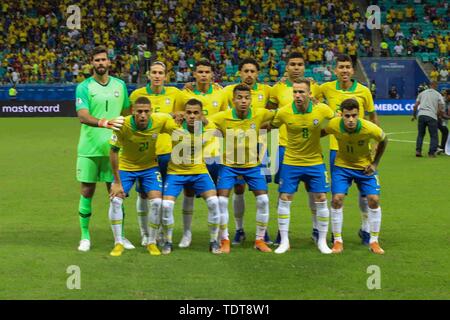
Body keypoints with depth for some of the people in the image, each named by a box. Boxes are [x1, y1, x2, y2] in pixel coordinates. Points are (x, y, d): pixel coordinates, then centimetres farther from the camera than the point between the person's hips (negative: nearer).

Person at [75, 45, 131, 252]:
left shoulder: (119, 85, 8)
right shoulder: (84, 87, -4)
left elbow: (126, 113, 19)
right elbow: (82, 115, -18)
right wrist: (104, 123, -35)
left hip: (113, 148, 2)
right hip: (89, 148, -2)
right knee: (87, 192, 3)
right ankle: (85, 237, 12)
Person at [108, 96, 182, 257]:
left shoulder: (160, 120, -23)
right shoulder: (123, 125, -27)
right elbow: (113, 152, -18)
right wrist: (117, 182, -18)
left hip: (150, 167, 1)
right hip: (126, 167, -1)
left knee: (156, 201, -13)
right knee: (115, 200, -15)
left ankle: (152, 242, 6)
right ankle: (118, 243, 0)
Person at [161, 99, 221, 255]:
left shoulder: (209, 129, -9)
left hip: (199, 171, 1)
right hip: (176, 172, -1)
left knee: (213, 201, -18)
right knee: (166, 205, -17)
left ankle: (214, 241, 0)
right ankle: (168, 241, 6)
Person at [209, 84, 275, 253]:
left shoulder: (259, 114, -11)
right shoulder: (222, 117, -15)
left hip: (252, 165, 1)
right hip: (229, 165, -1)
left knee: (263, 200, -6)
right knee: (221, 200, -11)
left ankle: (260, 240, 10)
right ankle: (224, 241, 4)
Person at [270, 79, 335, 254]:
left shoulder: (322, 110, -13)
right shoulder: (284, 112, -13)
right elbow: (270, 127, 3)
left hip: (315, 162, 0)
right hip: (290, 162, 0)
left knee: (321, 199, 0)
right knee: (284, 199, -2)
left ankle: (322, 241, 14)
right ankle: (284, 241, 10)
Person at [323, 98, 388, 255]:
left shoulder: (370, 128, -28)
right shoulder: (334, 125, -25)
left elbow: (383, 140, -5)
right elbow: (321, 132, -1)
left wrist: (375, 163, -4)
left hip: (365, 167, 0)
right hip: (342, 166, 0)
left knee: (374, 200, -7)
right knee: (337, 199, -12)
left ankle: (374, 241, 8)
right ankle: (337, 241, 2)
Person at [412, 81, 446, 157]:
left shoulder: (422, 93, 15)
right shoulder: (438, 95, 7)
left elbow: (415, 106, 12)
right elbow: (441, 109, -1)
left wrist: (414, 115, 23)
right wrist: (438, 114, 18)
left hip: (421, 115, 3)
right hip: (432, 116, -3)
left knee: (420, 134, 16)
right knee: (434, 136, 7)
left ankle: (418, 150, 7)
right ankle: (431, 153, 0)